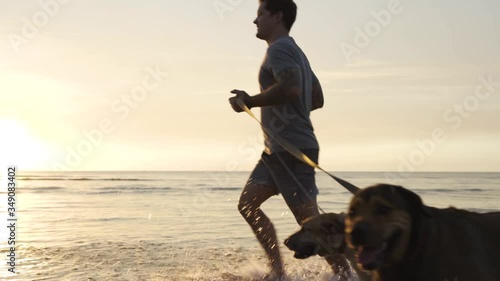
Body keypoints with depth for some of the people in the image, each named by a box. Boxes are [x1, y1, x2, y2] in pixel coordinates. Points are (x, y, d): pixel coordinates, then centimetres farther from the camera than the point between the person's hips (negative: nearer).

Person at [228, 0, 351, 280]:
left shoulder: (279, 48, -10)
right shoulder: (295, 51, 21)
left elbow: (290, 88, -29)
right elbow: (317, 99, 23)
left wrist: (250, 101, -17)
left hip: (292, 149, -10)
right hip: (277, 149, 10)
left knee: (310, 221, -8)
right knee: (248, 204, 10)